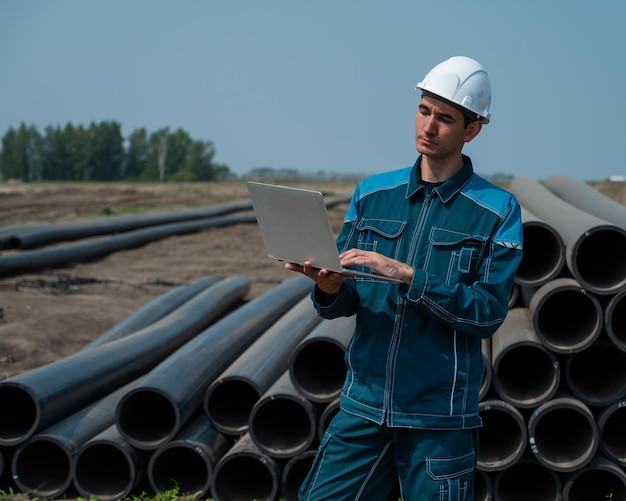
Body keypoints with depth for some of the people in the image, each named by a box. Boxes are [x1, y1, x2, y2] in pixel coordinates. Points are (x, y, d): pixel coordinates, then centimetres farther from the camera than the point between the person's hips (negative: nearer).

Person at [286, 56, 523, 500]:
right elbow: (344, 304, 9)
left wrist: (407, 275, -20)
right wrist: (330, 288, -15)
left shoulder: (498, 210, -3)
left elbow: (489, 312, -12)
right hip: (363, 404, 3)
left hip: (440, 417, -3)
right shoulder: (372, 194, 8)